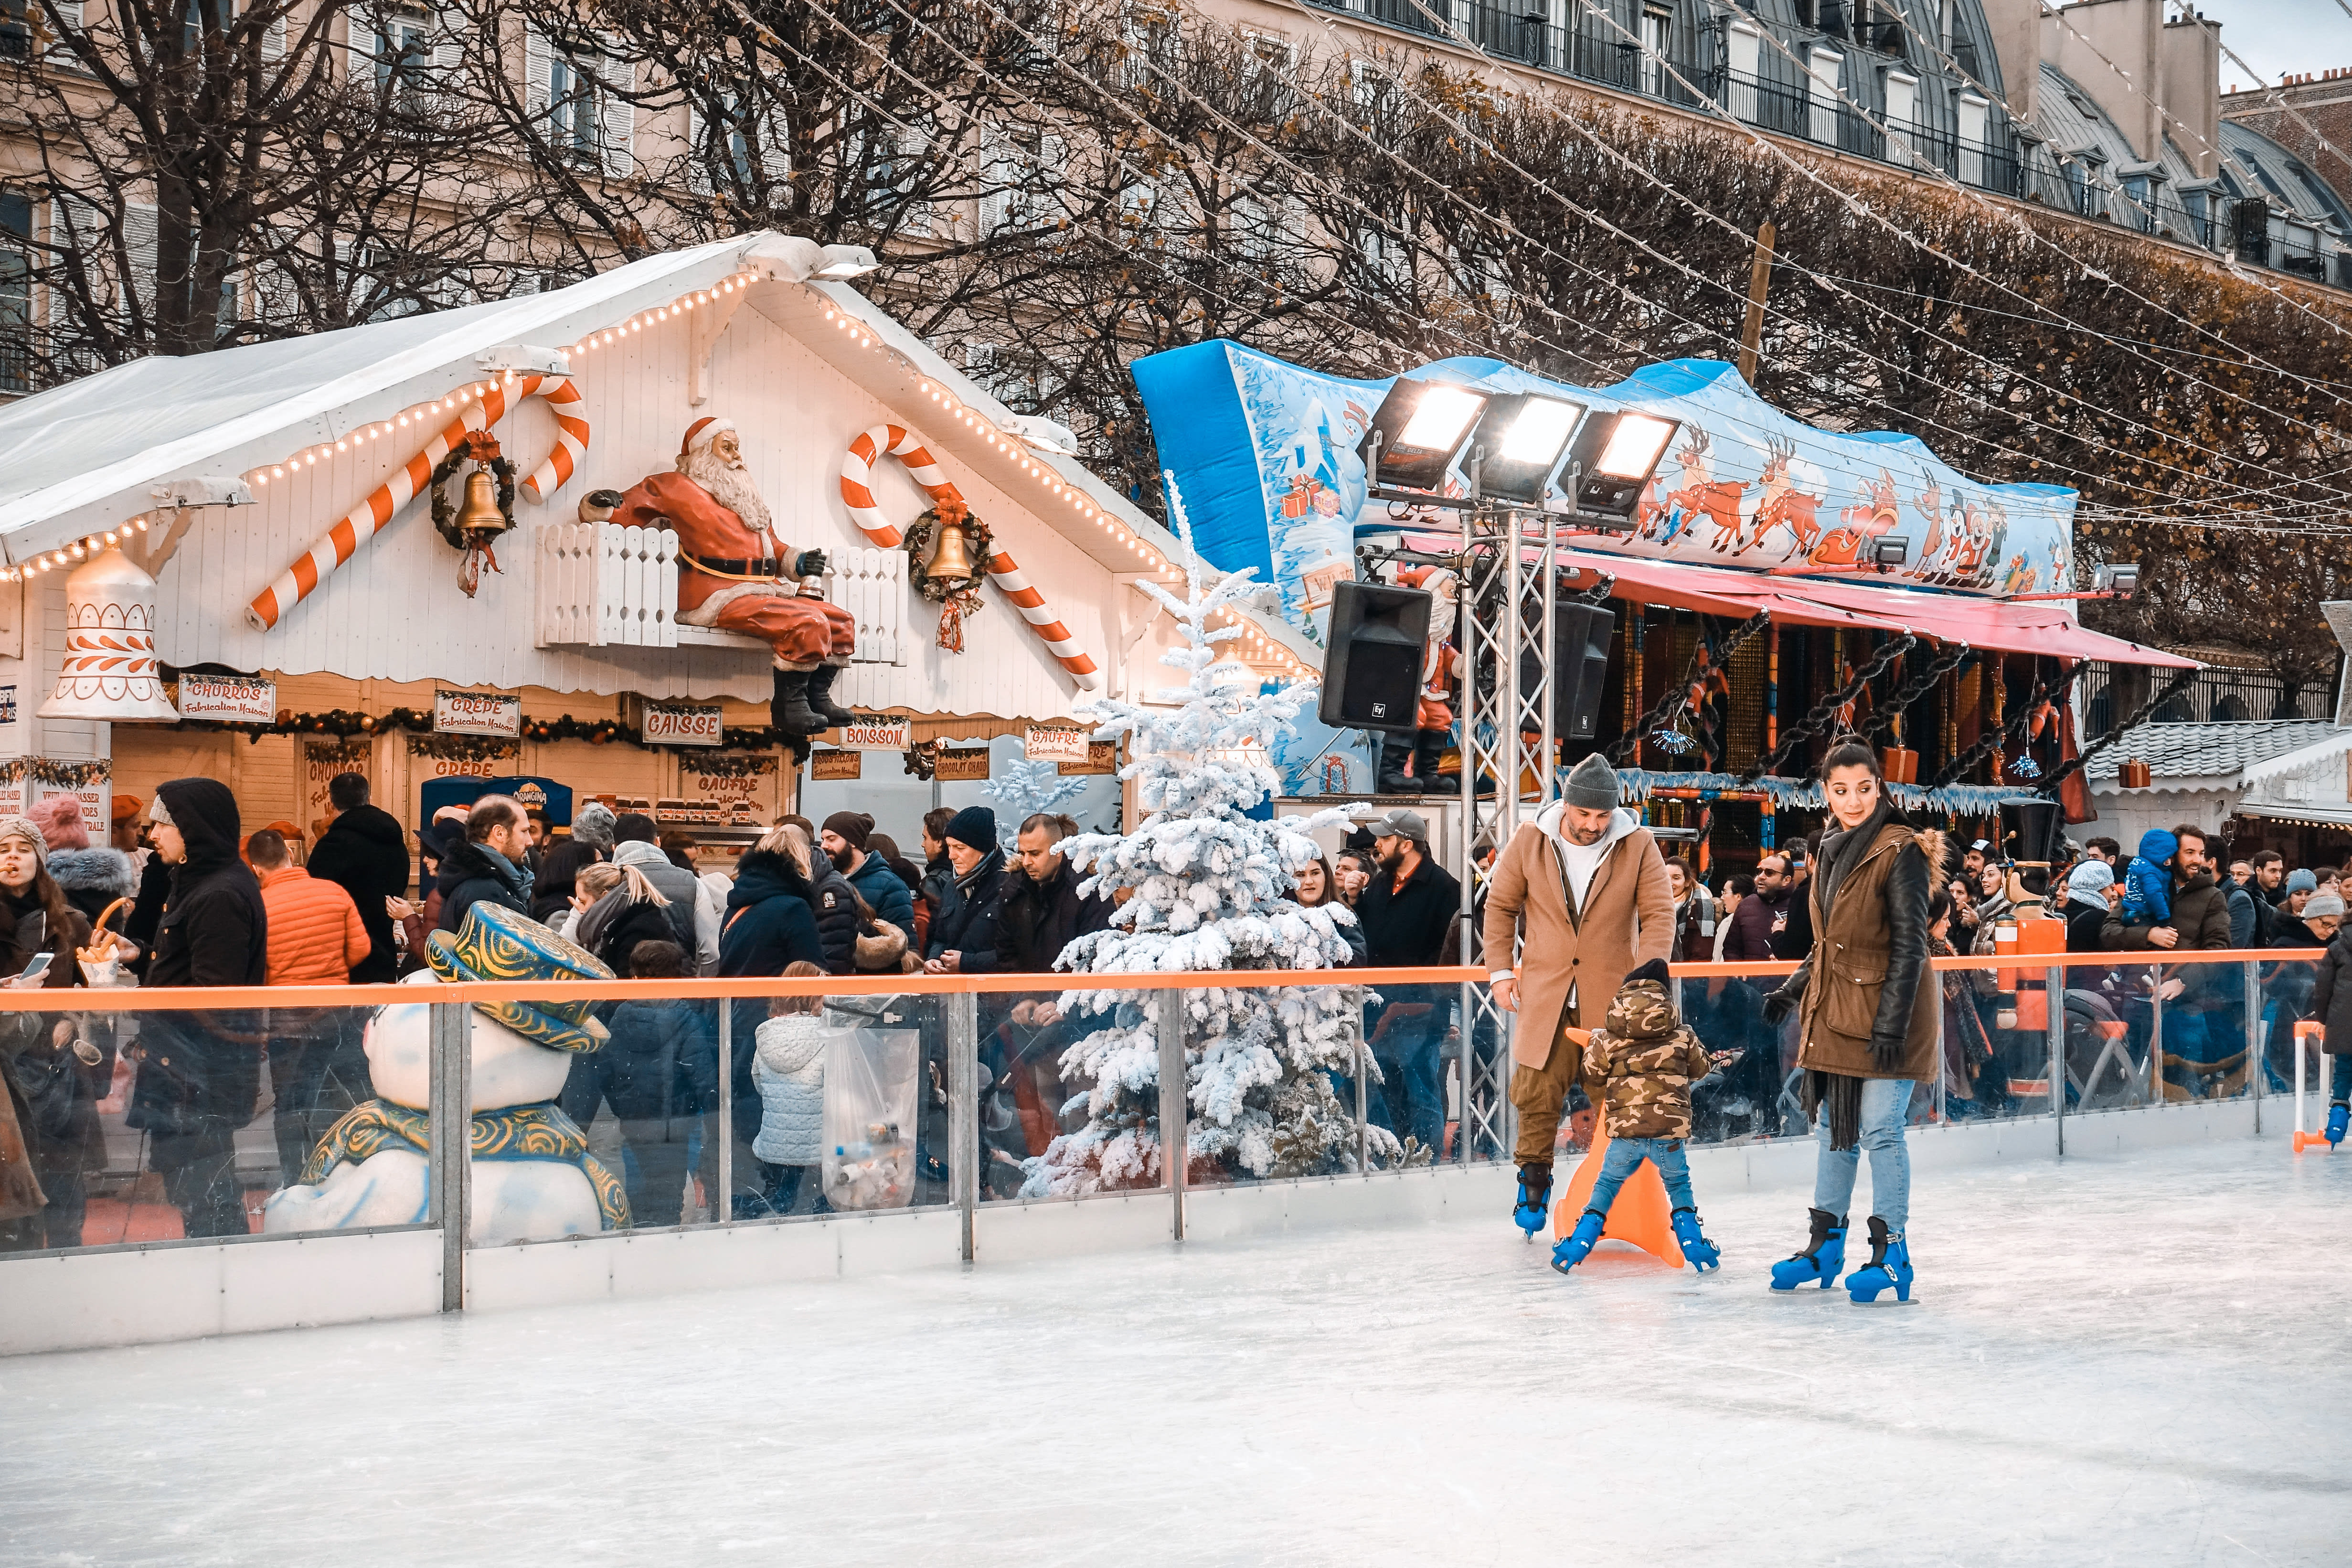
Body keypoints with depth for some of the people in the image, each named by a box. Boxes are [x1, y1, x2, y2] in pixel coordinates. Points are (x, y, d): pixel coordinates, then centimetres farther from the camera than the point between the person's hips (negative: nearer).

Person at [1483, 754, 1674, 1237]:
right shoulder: (1529, 842, 0)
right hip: (1545, 994, 1)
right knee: (1538, 1094, -1)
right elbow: (1501, 905, 10)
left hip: (1613, 997, -1)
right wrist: (1500, 970, 4)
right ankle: (1534, 1187, 17)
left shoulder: (1639, 846, -3)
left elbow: (1659, 915, -2)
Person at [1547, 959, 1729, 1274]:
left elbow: (1593, 1074, 12)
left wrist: (1593, 1044, 30)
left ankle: (1575, 1249, 12)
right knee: (1679, 1185, 23)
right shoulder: (1683, 1036, 5)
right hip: (1669, 1130, 0)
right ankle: (1695, 1247, 15)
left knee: (1606, 1185, 17)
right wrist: (1717, 1061, 44)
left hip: (1625, 1131, 0)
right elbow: (1700, 1068, 20)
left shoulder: (1607, 1039, 1)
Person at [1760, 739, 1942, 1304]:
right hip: (1833, 1010, 8)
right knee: (1832, 1127, 13)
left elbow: (1909, 944, -16)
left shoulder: (1901, 851, -13)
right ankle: (1826, 1244, 23)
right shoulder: (1833, 849, 12)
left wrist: (1891, 1024, -20)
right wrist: (1794, 989, 21)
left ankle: (1891, 1253, 1)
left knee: (1880, 1130, -7)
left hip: (1884, 1012, -8)